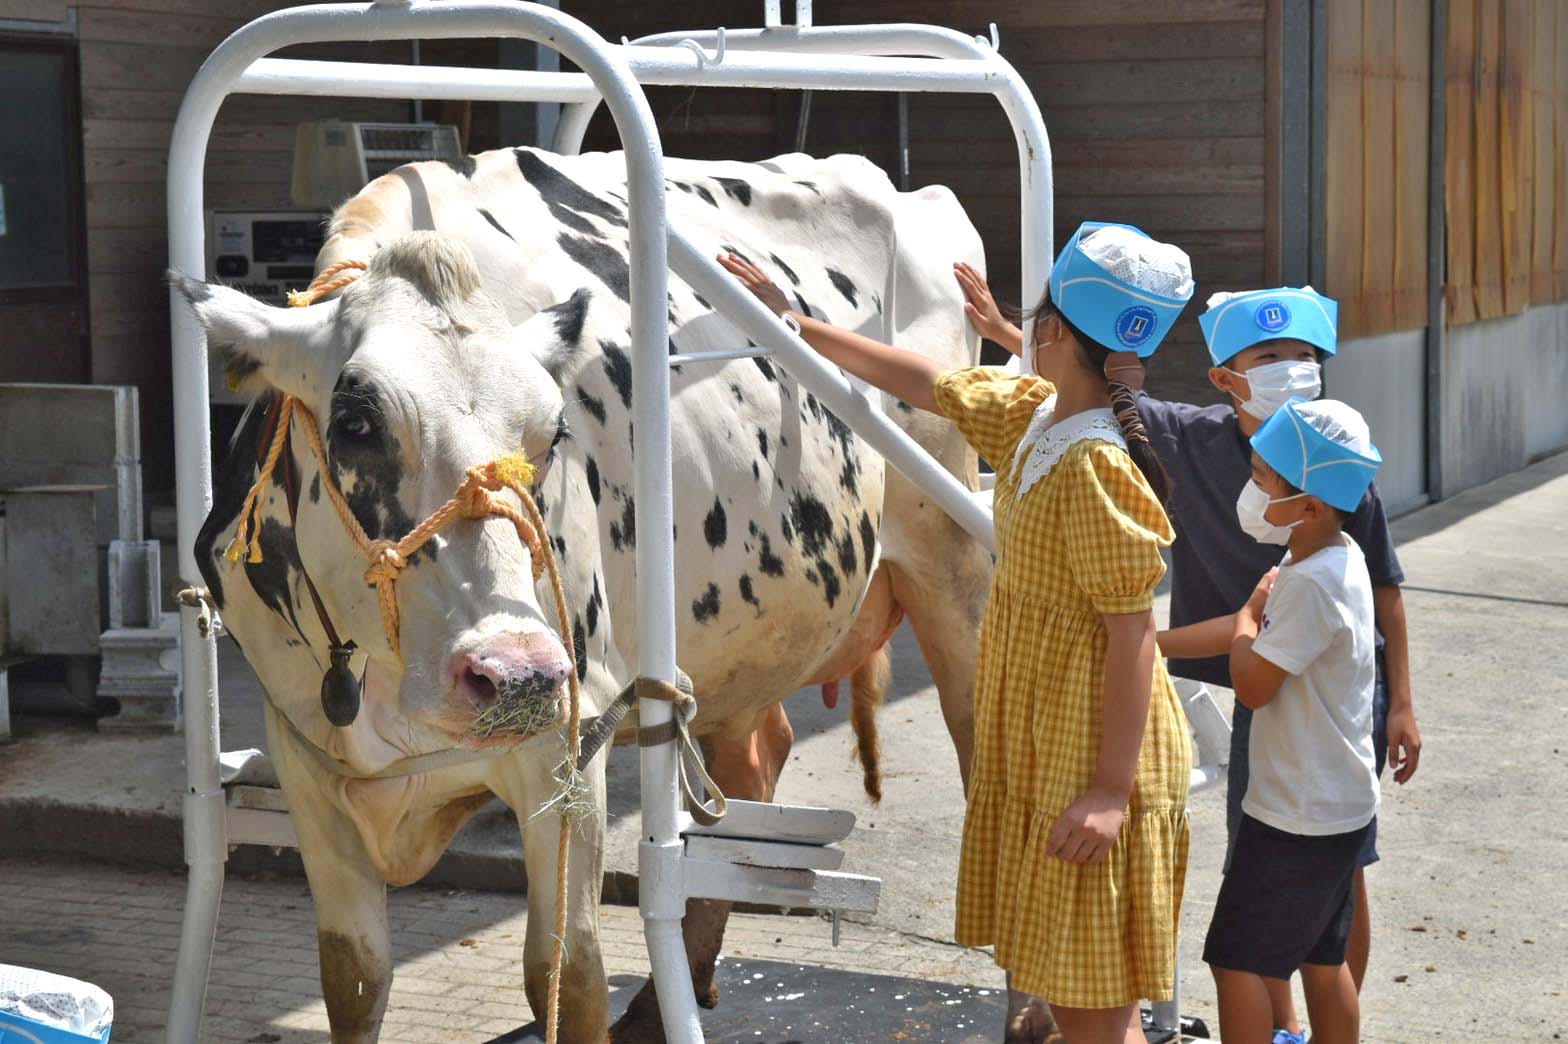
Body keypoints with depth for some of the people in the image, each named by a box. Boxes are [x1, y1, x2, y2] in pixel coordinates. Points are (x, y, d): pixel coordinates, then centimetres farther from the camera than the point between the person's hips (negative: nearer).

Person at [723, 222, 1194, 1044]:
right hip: (1033, 736, 9)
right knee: (1058, 973, 20)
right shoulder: (1032, 415, 4)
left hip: (1091, 751, -9)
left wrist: (1112, 789, -25)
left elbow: (1132, 632, -24)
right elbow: (928, 385, 19)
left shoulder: (1096, 468, -23)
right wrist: (796, 325, 23)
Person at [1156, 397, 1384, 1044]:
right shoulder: (1332, 558, 4)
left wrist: (1250, 613, -2)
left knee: (1237, 960, 0)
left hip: (1296, 819, -9)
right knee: (1321, 961, 17)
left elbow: (1251, 684, -20)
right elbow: (1249, 633, 13)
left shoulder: (1312, 585, -25)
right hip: (1336, 807, 9)